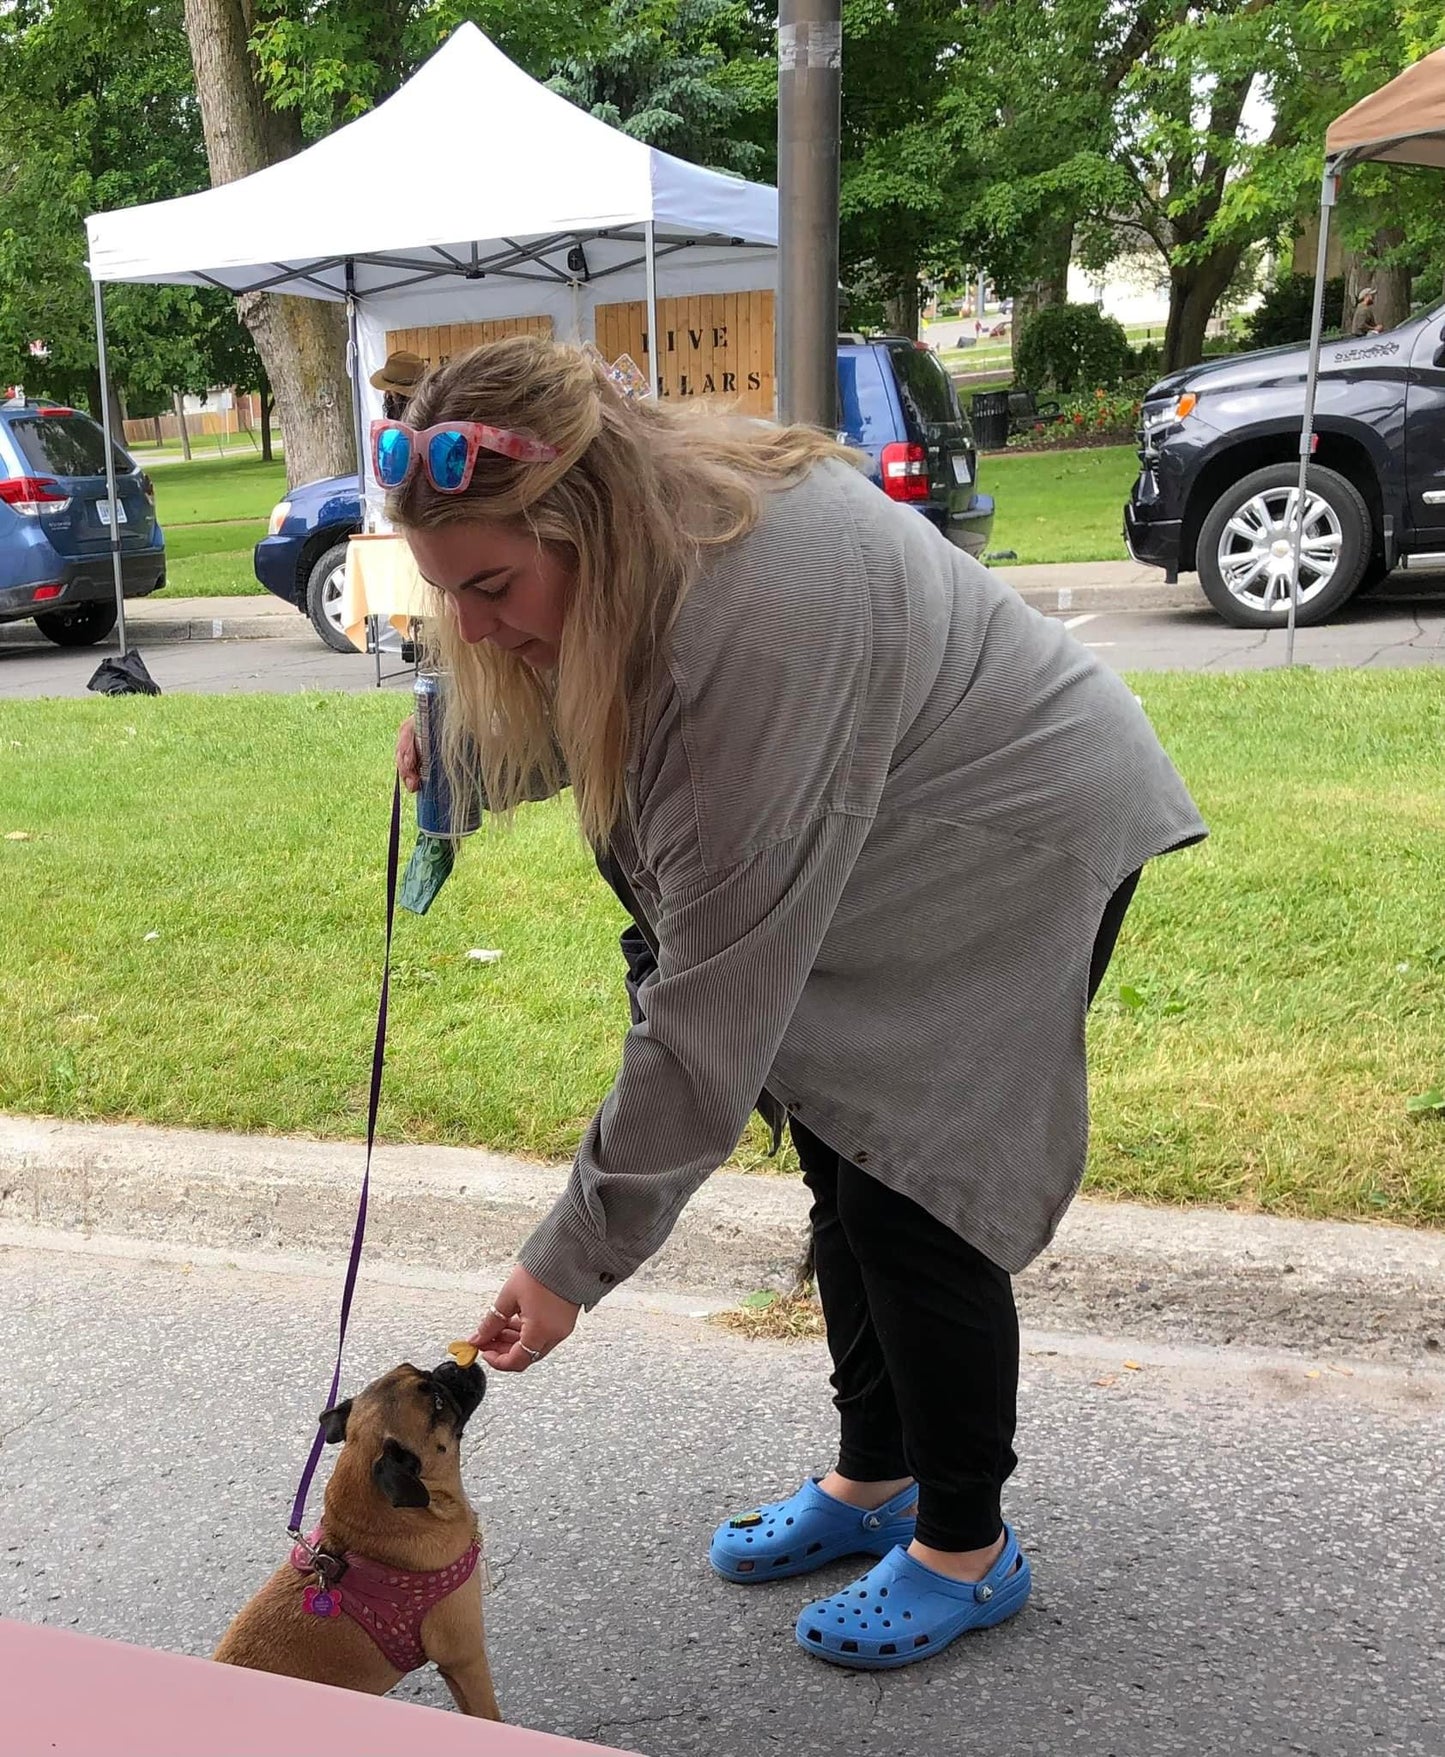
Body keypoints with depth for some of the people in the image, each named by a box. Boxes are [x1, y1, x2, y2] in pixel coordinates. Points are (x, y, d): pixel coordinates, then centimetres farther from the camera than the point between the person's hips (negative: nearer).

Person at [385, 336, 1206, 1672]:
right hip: (876, 850, 9)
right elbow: (580, 717, 10)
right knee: (843, 1158, 13)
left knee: (909, 1197, -5)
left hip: (1018, 847, -9)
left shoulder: (763, 619, -39)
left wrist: (577, 1258, -29)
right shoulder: (652, 506, -12)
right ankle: (873, 1484, 32)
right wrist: (454, 746, -10)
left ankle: (969, 1548, 18)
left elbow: (721, 986, -36)